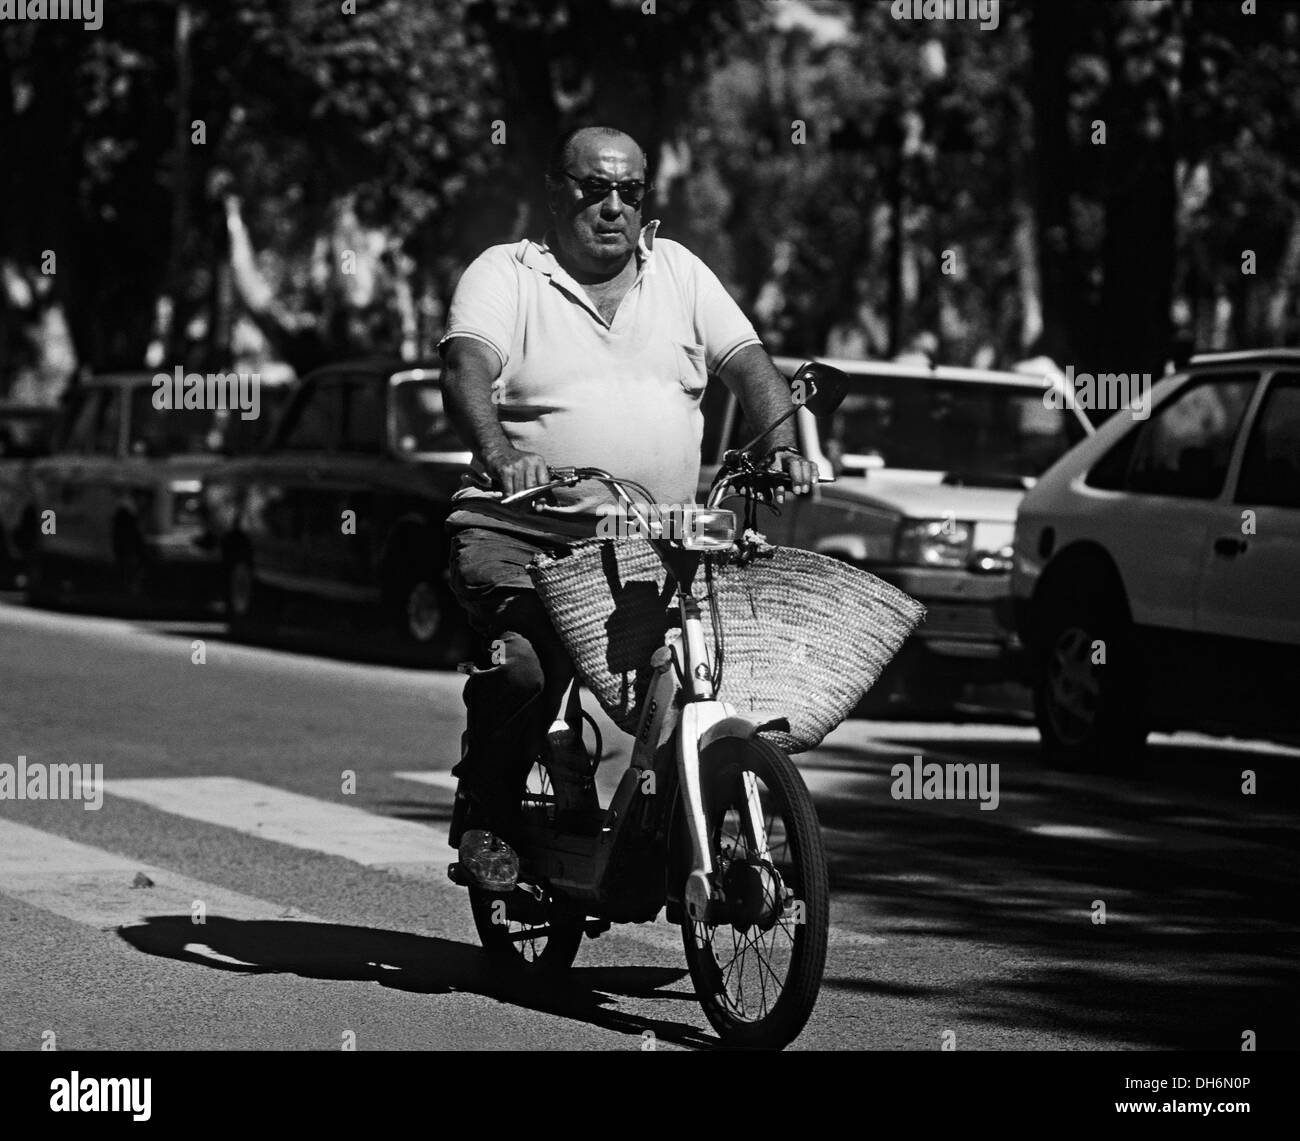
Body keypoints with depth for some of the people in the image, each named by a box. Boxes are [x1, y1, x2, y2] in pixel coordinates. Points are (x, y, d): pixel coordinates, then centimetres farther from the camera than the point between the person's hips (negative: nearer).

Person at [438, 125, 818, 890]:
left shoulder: (677, 270, 17)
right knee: (524, 665, -30)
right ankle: (490, 816, -5)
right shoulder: (504, 275, 4)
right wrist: (503, 456, -35)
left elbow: (749, 364, 9)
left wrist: (788, 447, -11)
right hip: (524, 531, -4)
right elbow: (466, 371, -14)